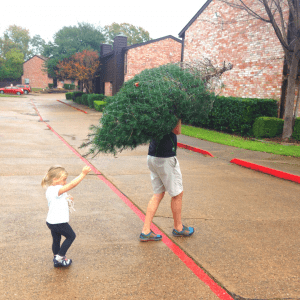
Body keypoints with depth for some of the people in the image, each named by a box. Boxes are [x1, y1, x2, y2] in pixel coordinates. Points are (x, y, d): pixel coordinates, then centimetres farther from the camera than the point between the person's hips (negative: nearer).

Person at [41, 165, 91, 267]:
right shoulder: (57, 190, -25)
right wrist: (83, 174, -34)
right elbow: (72, 184, -36)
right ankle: (60, 257, 13)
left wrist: (66, 199, 10)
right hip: (59, 222, -9)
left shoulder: (50, 190, 7)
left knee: (56, 240, 20)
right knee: (71, 236, 11)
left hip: (51, 222, 9)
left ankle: (57, 260, 31)